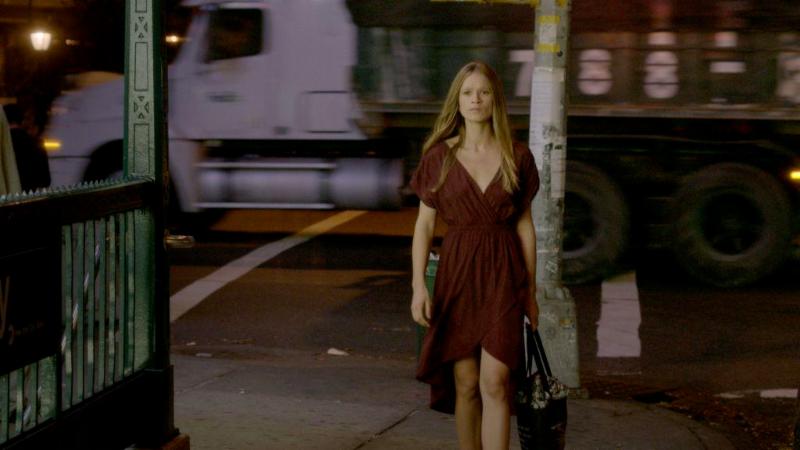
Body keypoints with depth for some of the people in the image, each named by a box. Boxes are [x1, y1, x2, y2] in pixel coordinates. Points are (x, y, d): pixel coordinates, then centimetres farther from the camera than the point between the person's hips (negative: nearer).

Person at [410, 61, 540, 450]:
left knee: (495, 382, -10)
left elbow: (525, 225, 8)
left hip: (503, 275, -1)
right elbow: (424, 224, 3)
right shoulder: (438, 157, 2)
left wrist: (530, 292, 9)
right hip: (457, 272, 1)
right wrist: (418, 286, -6)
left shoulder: (517, 158, 3)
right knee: (466, 384, 5)